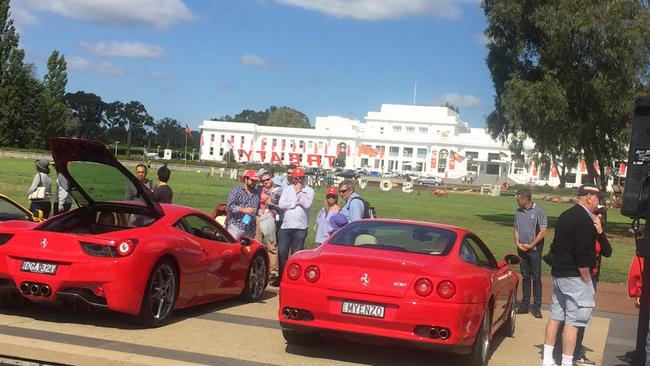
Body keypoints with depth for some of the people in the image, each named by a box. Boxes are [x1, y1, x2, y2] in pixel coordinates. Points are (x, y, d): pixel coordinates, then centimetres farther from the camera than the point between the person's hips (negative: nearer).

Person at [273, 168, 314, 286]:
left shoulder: (309, 190, 5)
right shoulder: (287, 189, 12)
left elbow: (307, 204, -12)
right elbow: (281, 205, -1)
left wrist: (299, 192, -5)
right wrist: (295, 203, -6)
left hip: (300, 227, -2)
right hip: (285, 226, 2)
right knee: (282, 253, 2)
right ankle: (281, 277, 13)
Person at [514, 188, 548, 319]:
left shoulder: (538, 211, -8)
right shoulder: (518, 212, 9)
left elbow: (543, 231, -10)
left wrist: (531, 245, -13)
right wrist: (517, 243, -2)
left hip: (534, 249, -5)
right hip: (522, 249, 5)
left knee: (536, 278, -3)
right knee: (525, 277, 11)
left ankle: (537, 307, 1)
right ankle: (524, 305, 16)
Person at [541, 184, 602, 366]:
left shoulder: (565, 216, 13)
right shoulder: (586, 220, -16)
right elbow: (582, 255, -20)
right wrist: (587, 280, -13)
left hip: (558, 274, 9)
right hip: (575, 277, -9)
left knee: (555, 316, 12)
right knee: (573, 321, -4)